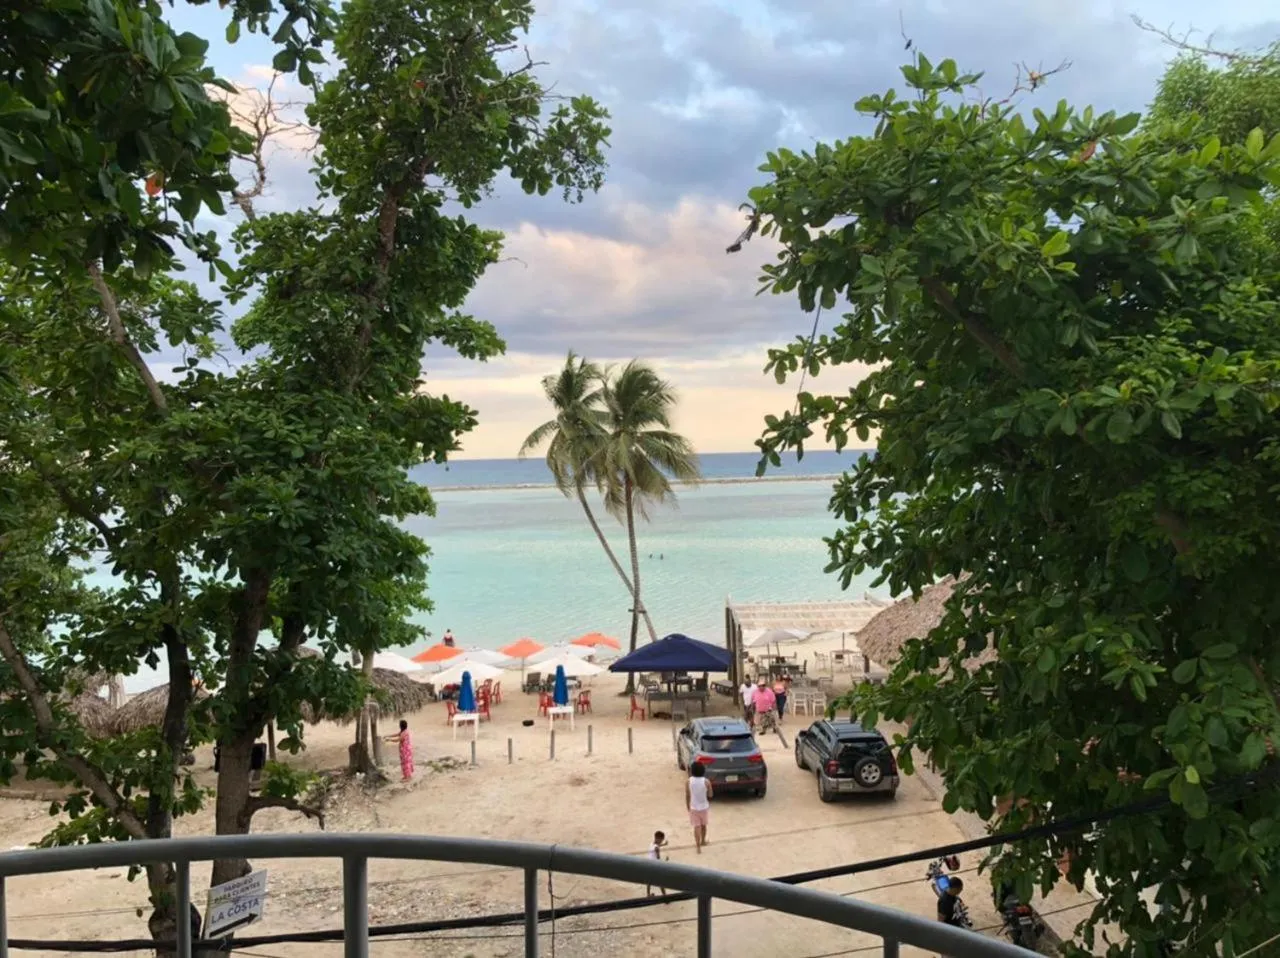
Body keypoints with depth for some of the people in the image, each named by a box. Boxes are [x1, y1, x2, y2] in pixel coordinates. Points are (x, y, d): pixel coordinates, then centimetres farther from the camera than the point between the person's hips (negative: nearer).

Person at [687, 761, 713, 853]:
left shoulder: (689, 781, -14)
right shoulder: (706, 781, -18)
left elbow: (687, 796, -6)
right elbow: (710, 795, -8)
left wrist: (688, 807, 7)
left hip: (693, 808, 0)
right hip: (704, 807, 0)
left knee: (697, 827, 6)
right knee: (703, 825, 22)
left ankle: (698, 846, 3)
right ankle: (703, 841, 40)